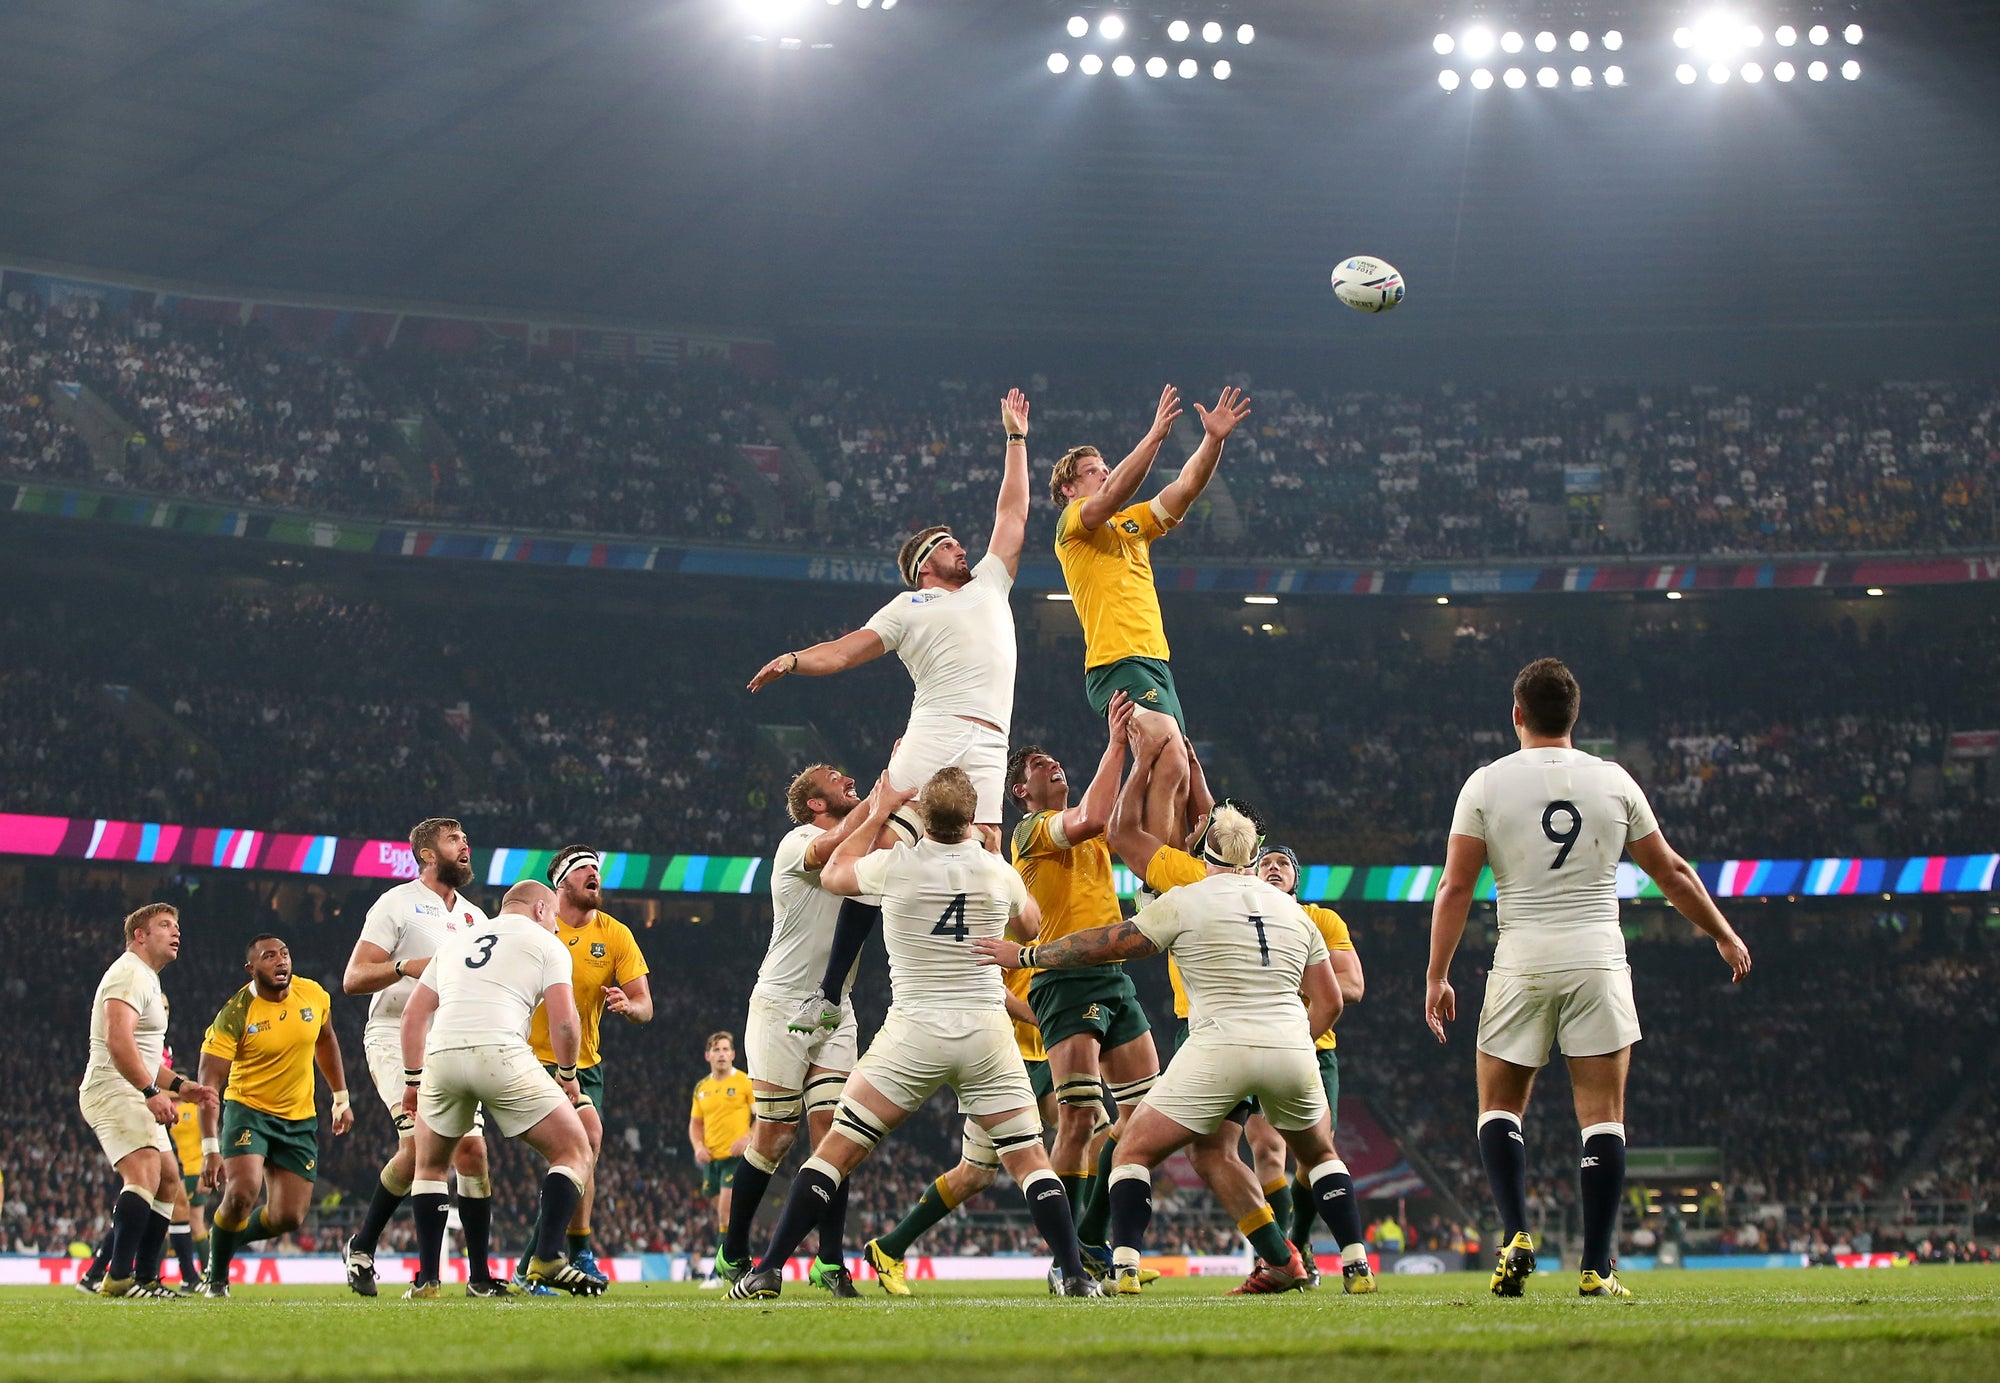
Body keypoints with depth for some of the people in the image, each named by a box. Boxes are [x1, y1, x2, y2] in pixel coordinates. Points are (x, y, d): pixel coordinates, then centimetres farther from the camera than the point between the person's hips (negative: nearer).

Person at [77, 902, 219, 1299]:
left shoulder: (147, 980, 24)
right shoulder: (130, 975, -11)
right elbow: (119, 1042, -25)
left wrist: (180, 1085, 22)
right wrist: (152, 1092, -29)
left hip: (134, 1094, 11)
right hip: (113, 1091, -11)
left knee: (168, 1178, 14)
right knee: (145, 1174, -25)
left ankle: (145, 1278, 16)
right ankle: (118, 1277, -33)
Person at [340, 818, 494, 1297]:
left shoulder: (474, 917, 19)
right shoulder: (397, 904, -2)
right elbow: (353, 978, -8)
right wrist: (409, 966, -22)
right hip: (397, 1039, -6)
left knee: (473, 1149, -5)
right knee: (419, 1144, -22)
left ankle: (480, 1274, 1)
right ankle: (361, 1247, -4)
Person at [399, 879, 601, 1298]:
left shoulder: (455, 940, 29)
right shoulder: (546, 944, 14)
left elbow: (413, 1014, 25)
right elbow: (564, 1021, 3)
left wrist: (413, 1079, 30)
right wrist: (567, 1075, 18)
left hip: (440, 1055, 4)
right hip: (501, 1053, -4)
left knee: (429, 1166, 26)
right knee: (574, 1153, 10)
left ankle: (427, 1280, 16)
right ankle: (547, 1259, -6)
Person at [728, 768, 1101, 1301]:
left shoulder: (896, 865, -6)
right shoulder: (998, 872, 1)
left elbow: (833, 874, 17)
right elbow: (1030, 922, 25)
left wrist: (877, 813, 25)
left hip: (913, 1032, -1)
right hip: (986, 1032, 1)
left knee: (837, 1150, 3)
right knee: (1029, 1160, 7)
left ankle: (768, 1271, -1)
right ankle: (1075, 1275, -3)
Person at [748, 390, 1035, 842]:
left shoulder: (988, 584, 29)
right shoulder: (909, 607, 18)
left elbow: (1012, 515, 34)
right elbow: (843, 652, 12)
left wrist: (1016, 438, 38)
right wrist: (795, 660, -7)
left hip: (988, 749, 3)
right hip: (932, 732, -3)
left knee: (986, 846, -13)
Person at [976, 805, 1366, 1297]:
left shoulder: (1184, 901, 2)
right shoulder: (1293, 910, 15)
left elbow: (1105, 944, 6)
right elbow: (1329, 1001, 16)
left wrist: (1024, 954, 17)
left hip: (1220, 1047, -4)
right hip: (1291, 1049, 4)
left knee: (1134, 1151, 9)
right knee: (1320, 1153, 29)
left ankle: (1125, 1267, -7)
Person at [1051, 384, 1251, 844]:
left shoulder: (1134, 524, 25)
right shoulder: (1073, 523, 3)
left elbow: (1186, 488, 16)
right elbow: (1113, 495, -17)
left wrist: (1214, 439, 1)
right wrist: (1155, 435, -24)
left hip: (1156, 664, 9)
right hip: (1118, 664, -9)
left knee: (1176, 783, 1)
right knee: (1171, 761, -23)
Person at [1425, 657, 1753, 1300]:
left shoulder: (1486, 783, 0)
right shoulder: (1614, 782, 5)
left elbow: (1455, 889, -3)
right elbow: (1672, 873, 13)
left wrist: (1437, 976, 3)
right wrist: (1725, 936, 26)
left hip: (1522, 962, -1)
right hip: (1598, 959, 1)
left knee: (1499, 1107, 13)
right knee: (1603, 1117, 2)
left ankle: (1516, 1234, -6)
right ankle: (1596, 1267, -2)